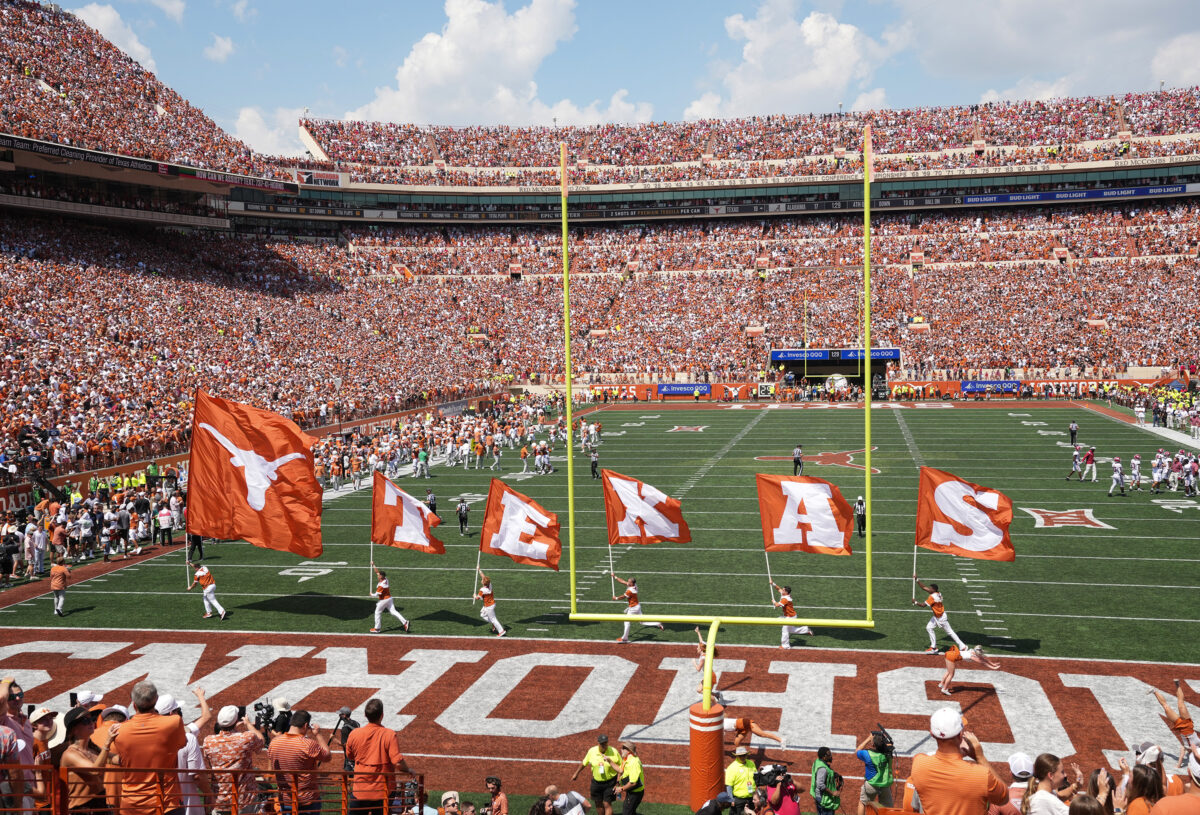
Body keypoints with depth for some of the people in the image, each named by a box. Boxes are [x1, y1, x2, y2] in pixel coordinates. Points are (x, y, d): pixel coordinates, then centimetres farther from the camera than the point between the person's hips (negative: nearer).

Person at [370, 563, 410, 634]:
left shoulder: (381, 585, -25)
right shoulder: (385, 579, -1)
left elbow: (377, 595, -21)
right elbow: (377, 571, 14)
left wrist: (371, 594, -2)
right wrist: (373, 566, 16)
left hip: (384, 600, -8)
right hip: (389, 598, 8)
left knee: (378, 613, 10)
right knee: (393, 611, 6)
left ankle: (377, 628, 18)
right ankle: (404, 622, -7)